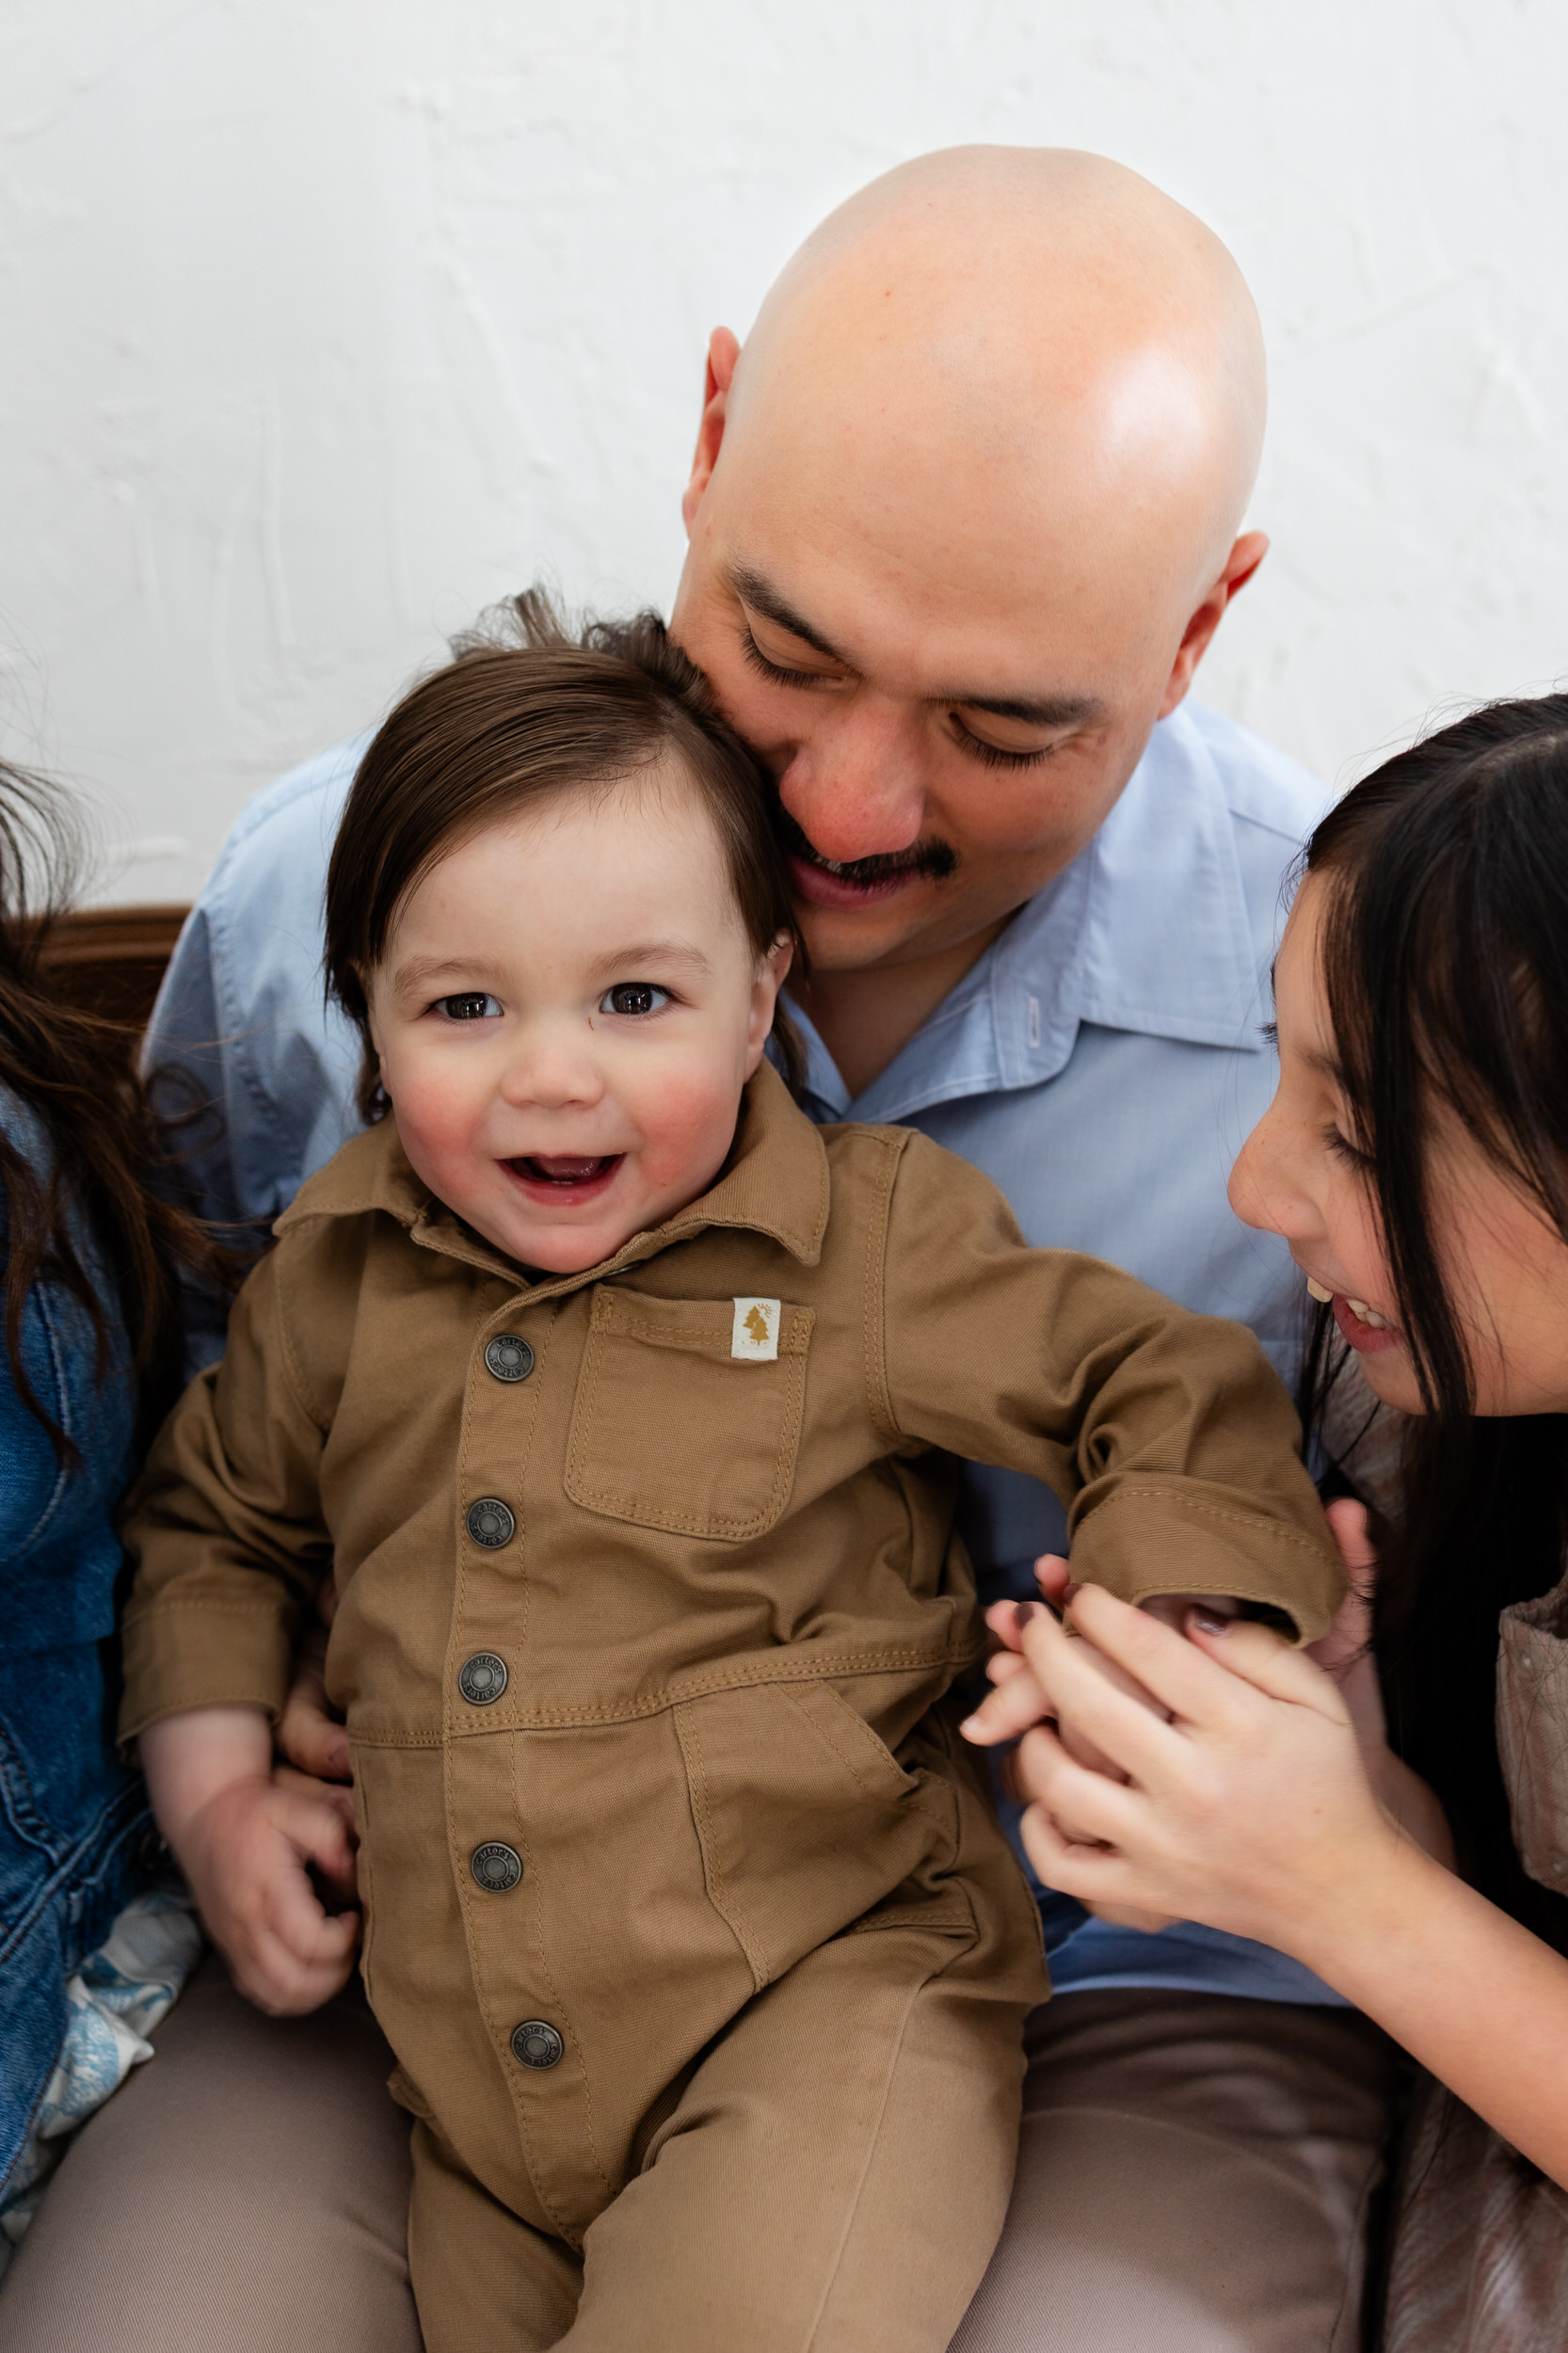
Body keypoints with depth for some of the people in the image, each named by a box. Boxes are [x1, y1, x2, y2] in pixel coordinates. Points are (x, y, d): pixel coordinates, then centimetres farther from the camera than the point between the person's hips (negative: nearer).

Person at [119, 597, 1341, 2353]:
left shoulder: (876, 1240, -8)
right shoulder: (335, 1270, 3)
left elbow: (1176, 1404, -3)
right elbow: (212, 1516, 18)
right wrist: (211, 1788, 6)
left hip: (832, 1977, -4)